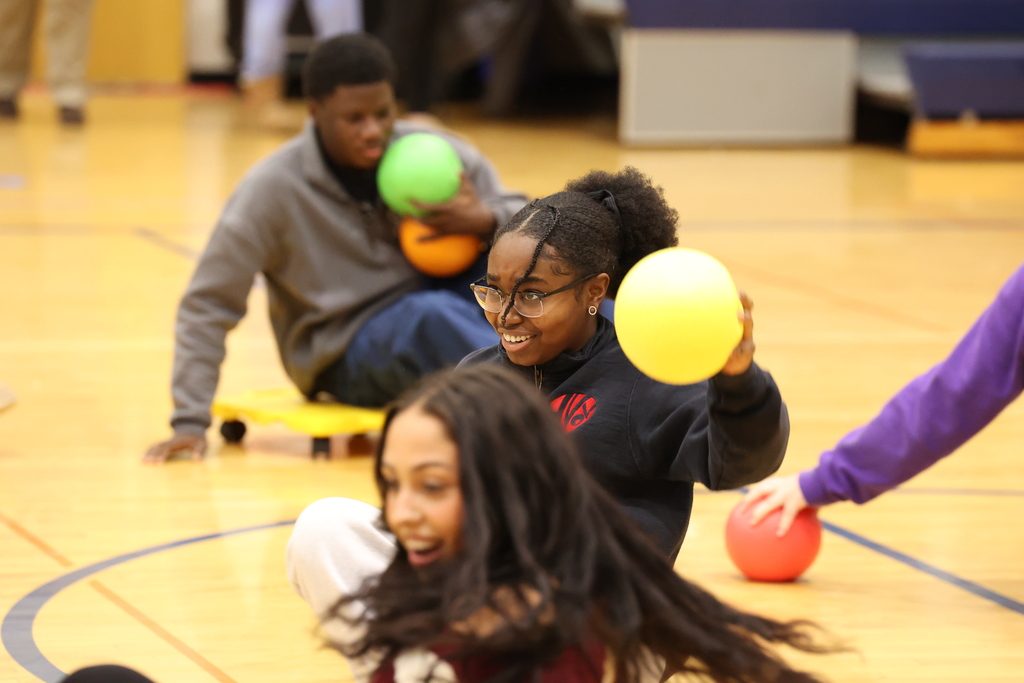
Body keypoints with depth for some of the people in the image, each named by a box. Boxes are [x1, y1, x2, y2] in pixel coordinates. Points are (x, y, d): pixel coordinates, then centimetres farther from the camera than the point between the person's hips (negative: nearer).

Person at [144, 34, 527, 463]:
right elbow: (208, 305, -7)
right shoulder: (274, 189, -10)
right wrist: (190, 422, -15)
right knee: (433, 316, -36)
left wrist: (486, 221, -22)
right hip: (348, 353, -4)